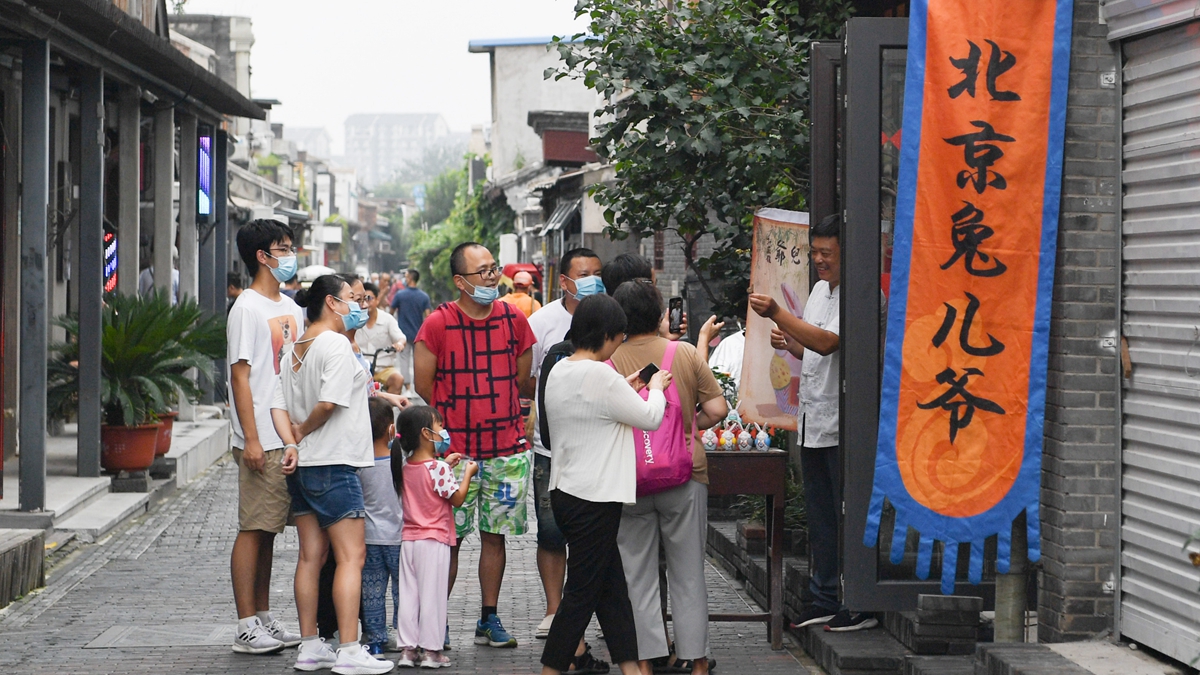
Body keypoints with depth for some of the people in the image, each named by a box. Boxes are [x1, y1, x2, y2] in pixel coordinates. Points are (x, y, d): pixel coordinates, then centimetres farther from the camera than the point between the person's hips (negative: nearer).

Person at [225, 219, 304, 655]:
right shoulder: (247, 309, -9)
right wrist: (251, 439, -18)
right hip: (262, 441, -8)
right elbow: (241, 376, -13)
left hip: (289, 439, 8)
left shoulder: (290, 308, 16)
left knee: (269, 529, 12)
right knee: (253, 529, -4)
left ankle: (264, 618, 18)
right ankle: (246, 627, -1)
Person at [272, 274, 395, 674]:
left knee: (311, 556, 11)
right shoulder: (336, 344, -12)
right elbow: (329, 403, -22)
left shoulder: (294, 350, 13)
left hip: (302, 465, 9)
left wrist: (292, 442, -2)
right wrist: (303, 432, -6)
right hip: (333, 463, -9)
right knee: (351, 556, -6)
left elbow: (279, 406, 8)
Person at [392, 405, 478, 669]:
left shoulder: (406, 467, 6)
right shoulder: (437, 468, -14)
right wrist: (467, 473, 1)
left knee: (409, 595, 8)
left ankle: (407, 648, 9)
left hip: (408, 540, 6)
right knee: (432, 596, -1)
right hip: (434, 541, -6)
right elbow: (457, 498, -10)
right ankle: (431, 650, 2)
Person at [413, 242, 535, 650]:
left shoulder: (513, 320, 4)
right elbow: (423, 387, -1)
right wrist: (451, 420, 3)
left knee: (495, 535, 8)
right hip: (454, 449, -3)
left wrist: (501, 413, 9)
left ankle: (489, 621, 17)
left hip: (507, 448, 3)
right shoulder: (438, 324, -6)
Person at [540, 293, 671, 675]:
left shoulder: (559, 372, 9)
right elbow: (650, 417, -10)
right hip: (593, 499, -10)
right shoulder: (600, 375, -18)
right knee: (582, 592, -2)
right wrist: (656, 388, 8)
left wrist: (626, 389, 18)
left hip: (566, 494, 10)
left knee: (612, 586, 13)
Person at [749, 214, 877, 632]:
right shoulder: (820, 289, 16)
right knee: (820, 518, 14)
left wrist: (776, 314, -28)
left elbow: (827, 343, -25)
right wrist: (788, 343, 5)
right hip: (814, 423, 9)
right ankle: (825, 600, 22)